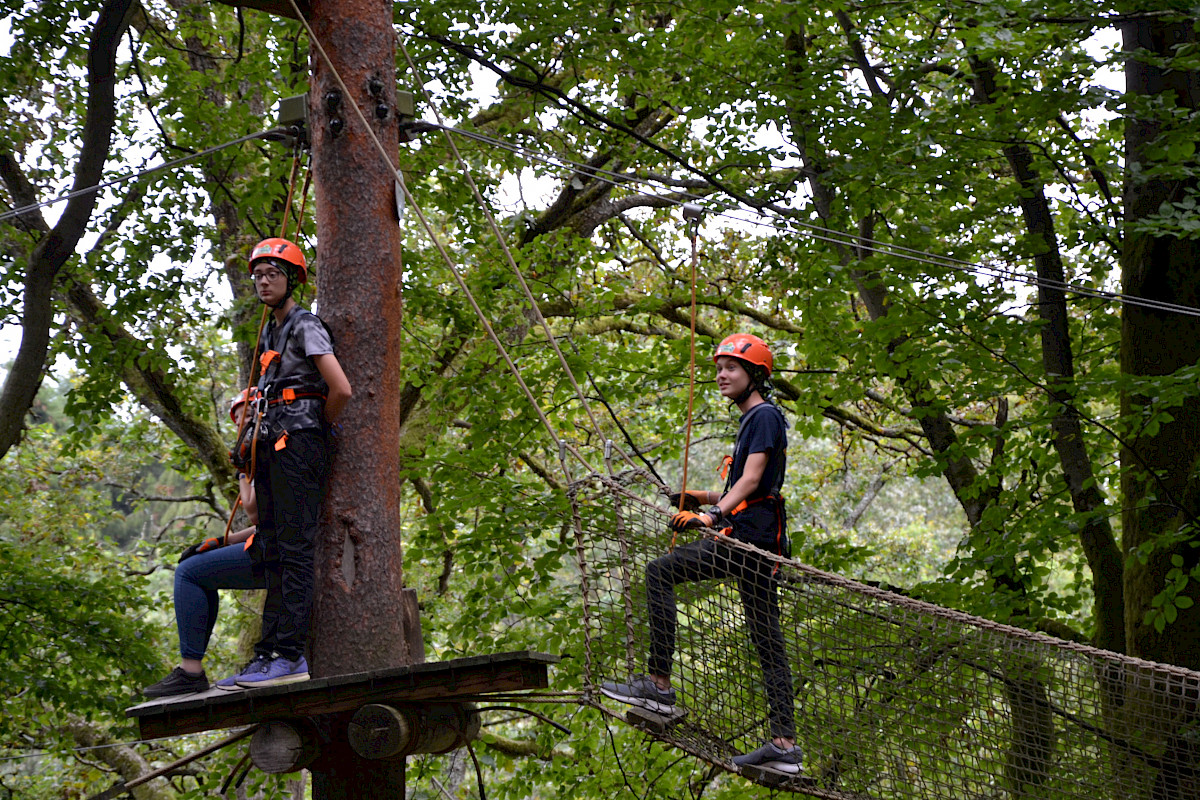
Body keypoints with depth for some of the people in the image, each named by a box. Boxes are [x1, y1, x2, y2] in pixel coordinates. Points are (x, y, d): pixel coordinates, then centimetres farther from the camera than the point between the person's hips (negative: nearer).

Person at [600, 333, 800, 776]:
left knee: (661, 572, -12)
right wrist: (701, 499, 20)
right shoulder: (754, 420, 26)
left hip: (747, 536, -10)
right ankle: (784, 744, 4)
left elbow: (751, 480, -17)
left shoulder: (765, 416, -4)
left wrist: (713, 515, -28)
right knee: (767, 642, 6)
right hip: (759, 541, 10)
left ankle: (659, 684, -15)